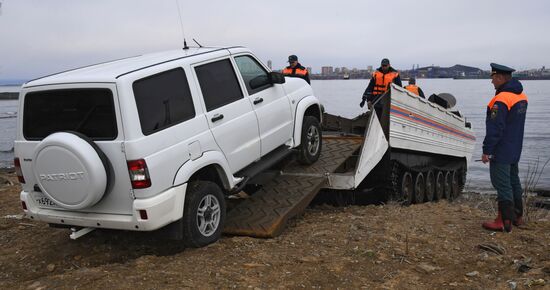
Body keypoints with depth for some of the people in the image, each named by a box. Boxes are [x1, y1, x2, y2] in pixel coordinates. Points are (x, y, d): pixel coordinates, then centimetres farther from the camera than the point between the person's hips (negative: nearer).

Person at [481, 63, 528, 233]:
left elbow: (495, 129, -23)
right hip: (515, 150, 9)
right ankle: (517, 216, 29)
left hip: (501, 152, -9)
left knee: (502, 185, -5)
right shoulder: (521, 96, 8)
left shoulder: (501, 100, -21)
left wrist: (486, 151, -18)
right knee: (513, 182, 18)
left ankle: (505, 221, -2)